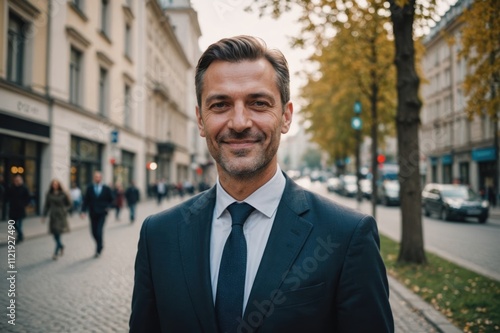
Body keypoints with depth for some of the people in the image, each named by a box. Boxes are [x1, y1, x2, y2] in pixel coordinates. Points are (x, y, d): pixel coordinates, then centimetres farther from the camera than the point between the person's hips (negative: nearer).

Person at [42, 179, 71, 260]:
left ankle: (56, 253, -7)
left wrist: (65, 209, -7)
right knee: (55, 235, 6)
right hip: (53, 216, 3)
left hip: (61, 216, -3)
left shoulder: (63, 194, -3)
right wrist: (44, 216, 5)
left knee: (58, 233, -10)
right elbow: (46, 205, 9)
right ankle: (61, 246, 33)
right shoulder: (49, 194, 5)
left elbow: (69, 204, 6)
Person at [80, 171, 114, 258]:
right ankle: (100, 245, 31)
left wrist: (108, 207, -5)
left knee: (99, 232, -11)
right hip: (93, 214, 2)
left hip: (102, 213, -2)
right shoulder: (89, 188, 2)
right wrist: (83, 211, -10)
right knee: (94, 232, 6)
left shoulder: (106, 188, 0)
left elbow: (111, 199, 10)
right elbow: (86, 200, 0)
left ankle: (98, 250, 2)